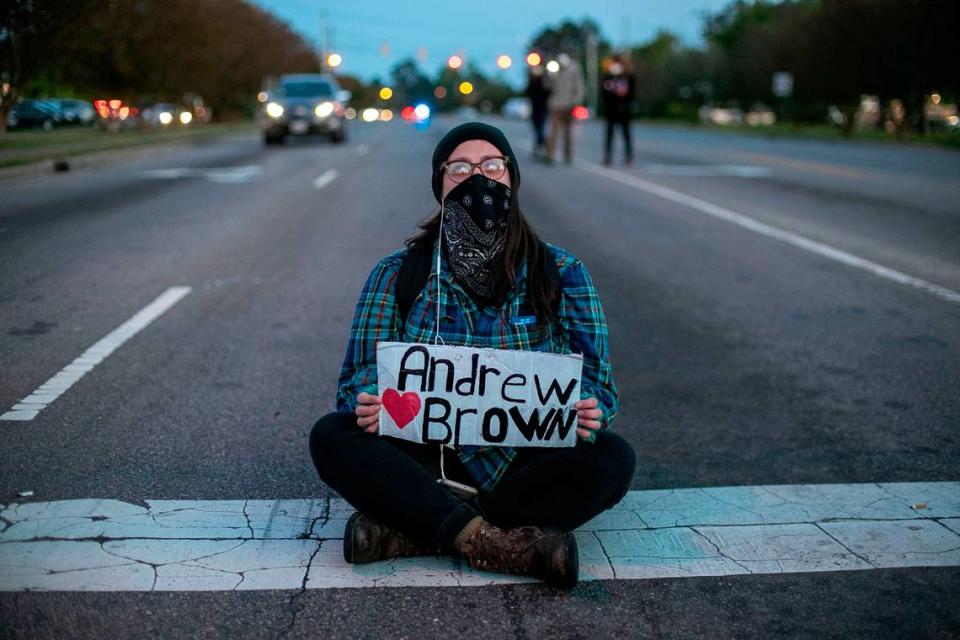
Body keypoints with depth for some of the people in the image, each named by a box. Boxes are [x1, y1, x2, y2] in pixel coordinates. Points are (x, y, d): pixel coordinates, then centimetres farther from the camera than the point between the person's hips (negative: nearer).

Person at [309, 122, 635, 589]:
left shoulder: (561, 274, 5)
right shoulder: (397, 274, 6)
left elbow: (594, 379, 3)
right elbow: (364, 370, 2)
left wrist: (588, 412, -22)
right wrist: (368, 404, -23)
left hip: (528, 462, 0)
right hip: (425, 464, 0)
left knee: (612, 458, -28)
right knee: (332, 437, -25)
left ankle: (409, 532, -28)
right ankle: (494, 542, -35)